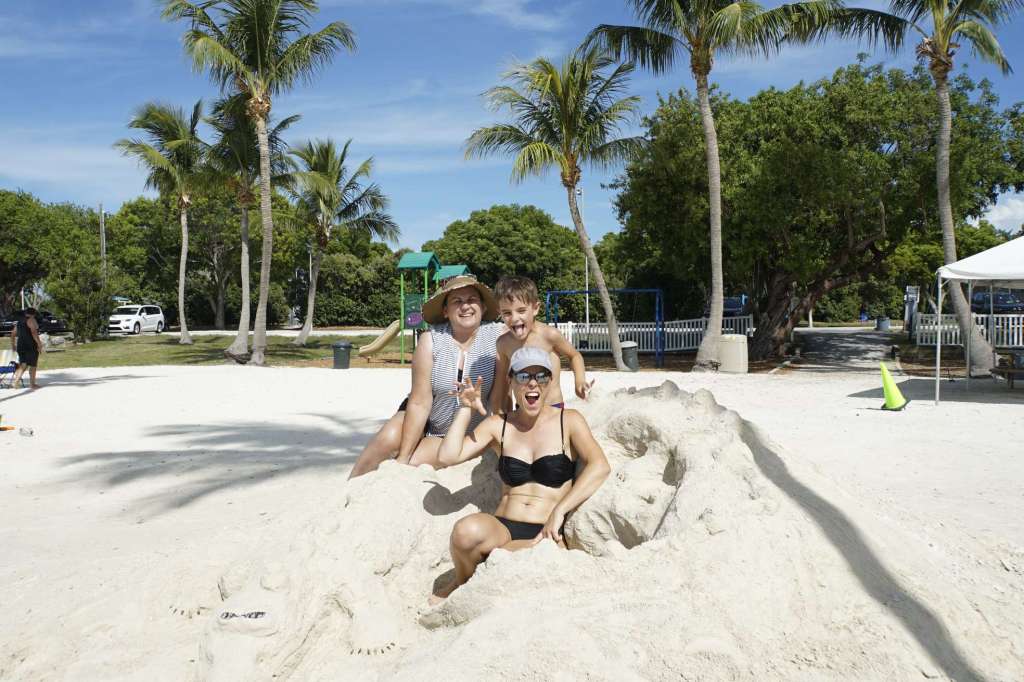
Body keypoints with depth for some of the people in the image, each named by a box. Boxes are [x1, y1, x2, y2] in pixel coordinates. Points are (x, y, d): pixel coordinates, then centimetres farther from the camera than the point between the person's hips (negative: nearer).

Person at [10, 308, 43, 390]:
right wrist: (39, 344, -18)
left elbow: (13, 334, 19)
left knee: (23, 365, 7)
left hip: (20, 346, 7)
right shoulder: (31, 320, -8)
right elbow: (34, 333, -20)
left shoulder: (19, 321, 16)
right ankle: (32, 384, 12)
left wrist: (13, 345, 28)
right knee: (32, 365, 5)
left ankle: (15, 380, -13)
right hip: (31, 346, -7)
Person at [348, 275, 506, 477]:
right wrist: (403, 457, -18)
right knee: (388, 438, -26)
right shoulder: (431, 340, -16)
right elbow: (420, 403, -17)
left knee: (414, 464, -22)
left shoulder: (499, 337, -17)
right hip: (424, 422, 1)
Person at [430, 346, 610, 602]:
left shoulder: (568, 421, 4)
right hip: (501, 528, 3)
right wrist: (466, 409, 3)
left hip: (544, 534, -2)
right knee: (467, 530, -35)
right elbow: (447, 457, 3)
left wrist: (559, 511, -22)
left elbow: (600, 466, -13)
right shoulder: (499, 424, 12)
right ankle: (461, 582, 0)